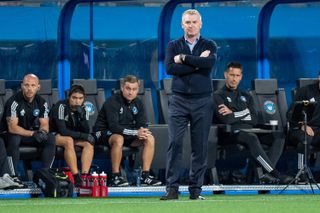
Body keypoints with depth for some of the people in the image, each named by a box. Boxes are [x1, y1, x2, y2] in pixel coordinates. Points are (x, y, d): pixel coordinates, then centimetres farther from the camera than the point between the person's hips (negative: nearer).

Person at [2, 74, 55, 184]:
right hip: (12, 134, -5)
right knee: (14, 139, -38)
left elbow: (44, 124, -2)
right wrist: (33, 133, -32)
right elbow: (12, 128, -25)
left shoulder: (41, 102, -3)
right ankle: (13, 176, -32)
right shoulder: (14, 101, -21)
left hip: (31, 134, 5)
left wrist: (42, 131, -27)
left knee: (50, 139, -19)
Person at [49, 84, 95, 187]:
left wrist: (81, 116, -25)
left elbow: (86, 131, -9)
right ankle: (76, 177, -41)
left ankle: (84, 175, -30)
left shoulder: (83, 109, -2)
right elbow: (62, 131, -26)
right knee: (68, 141, -36)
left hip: (72, 136, 6)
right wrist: (82, 135, -25)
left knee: (89, 142, -20)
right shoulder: (61, 107, -21)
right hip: (55, 135, -6)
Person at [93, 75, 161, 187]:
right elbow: (113, 127, -29)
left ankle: (145, 176, -14)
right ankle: (115, 177, -33)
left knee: (150, 138, -13)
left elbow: (143, 125, 1)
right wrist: (135, 132, -36)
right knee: (118, 139, -40)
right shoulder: (112, 102, -20)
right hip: (105, 133, -7)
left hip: (128, 134, 7)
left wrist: (142, 132, -25)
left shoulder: (138, 103, 2)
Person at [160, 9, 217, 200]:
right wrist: (197, 63, -10)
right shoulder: (174, 46, 9)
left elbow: (210, 62, -16)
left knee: (200, 146, 0)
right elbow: (170, 68, -9)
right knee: (175, 143, -9)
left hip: (202, 101, 0)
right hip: (179, 100, 0)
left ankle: (196, 190, 6)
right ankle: (172, 189, -9)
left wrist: (184, 58, -10)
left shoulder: (209, 46, 7)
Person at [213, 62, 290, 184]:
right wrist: (245, 115, 4)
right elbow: (226, 119, -9)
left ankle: (268, 174, -34)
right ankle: (275, 174, -44)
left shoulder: (245, 96, 28)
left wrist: (233, 114, 1)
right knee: (251, 138, -39)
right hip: (231, 133, -6)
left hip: (250, 131, 6)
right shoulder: (218, 96, 9)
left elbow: (254, 119, 11)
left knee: (279, 136, -18)